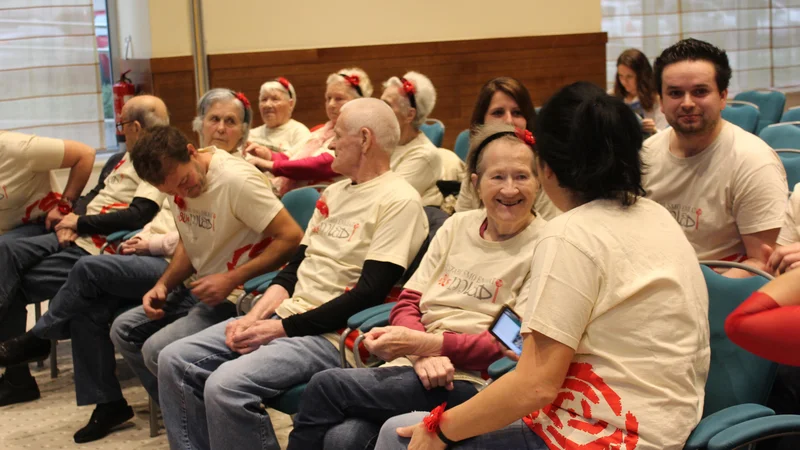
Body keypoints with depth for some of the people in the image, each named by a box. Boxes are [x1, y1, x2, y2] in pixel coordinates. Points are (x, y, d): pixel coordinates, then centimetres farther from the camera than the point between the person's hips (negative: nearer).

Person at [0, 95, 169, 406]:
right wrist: (69, 222, 1)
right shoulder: (130, 157, 19)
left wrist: (80, 222, -12)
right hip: (76, 239, 9)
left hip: (97, 251, -9)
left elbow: (136, 217, -23)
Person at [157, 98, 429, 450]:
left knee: (226, 386, -29)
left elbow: (368, 294, -17)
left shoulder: (399, 201, -11)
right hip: (282, 316, 9)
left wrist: (284, 328, -16)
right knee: (174, 362, -4)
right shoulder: (334, 192, 18)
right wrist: (254, 317, -1)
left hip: (329, 334, -9)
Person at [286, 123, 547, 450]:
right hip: (415, 367, 5)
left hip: (470, 383, -4)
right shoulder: (457, 226, 14)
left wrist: (427, 343, -17)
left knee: (325, 385, -18)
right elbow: (408, 303, 11)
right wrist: (422, 352, -11)